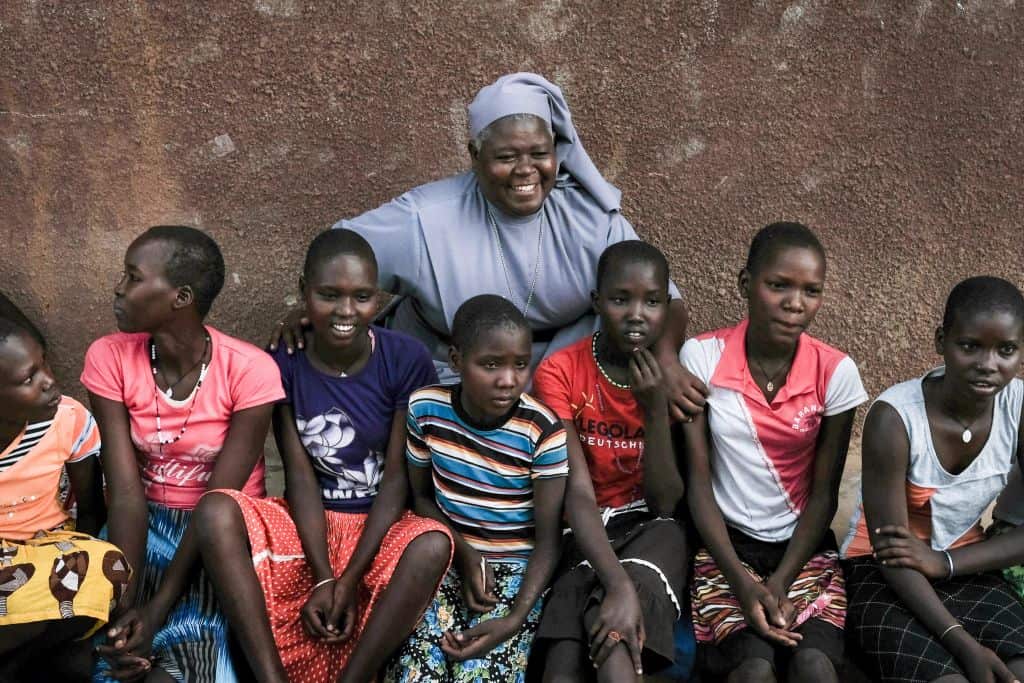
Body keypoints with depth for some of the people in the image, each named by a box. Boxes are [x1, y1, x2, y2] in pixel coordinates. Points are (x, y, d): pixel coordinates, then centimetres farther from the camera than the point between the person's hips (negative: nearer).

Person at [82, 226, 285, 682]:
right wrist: (127, 606, -26)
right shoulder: (109, 359, -8)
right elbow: (126, 493, -15)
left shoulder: (249, 371, -17)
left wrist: (157, 609, -25)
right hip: (144, 527, 2)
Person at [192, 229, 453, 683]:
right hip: (308, 524, 2)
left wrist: (351, 579, -17)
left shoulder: (406, 360, -9)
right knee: (216, 512, -28)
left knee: (434, 545, -36)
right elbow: (300, 475, -8)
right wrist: (323, 577, -18)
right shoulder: (284, 362, -5)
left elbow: (398, 476, -10)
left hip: (381, 526, -1)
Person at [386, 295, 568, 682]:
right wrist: (464, 552, -10)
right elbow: (421, 496, 7)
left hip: (518, 567, -2)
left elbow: (548, 540, -11)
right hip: (448, 557, 2)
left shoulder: (544, 432, -16)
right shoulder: (426, 409, -8)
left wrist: (515, 619, -24)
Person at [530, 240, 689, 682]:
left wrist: (655, 409, -21)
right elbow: (577, 493, -16)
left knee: (612, 628, -33)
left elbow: (665, 502, -8)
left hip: (650, 529, 0)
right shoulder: (560, 373, -7)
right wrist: (615, 583, -29)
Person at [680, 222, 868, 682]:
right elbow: (697, 482, -7)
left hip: (803, 547, 1)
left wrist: (779, 585, -13)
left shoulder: (835, 372, -6)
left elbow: (823, 494, -1)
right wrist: (743, 584, -16)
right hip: (726, 544, -1)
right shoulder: (702, 358, -8)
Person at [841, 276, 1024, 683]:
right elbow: (892, 548, -19)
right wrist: (963, 643, -27)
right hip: (882, 574, -4)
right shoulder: (894, 417, -23)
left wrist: (944, 562, -18)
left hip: (967, 570, 4)